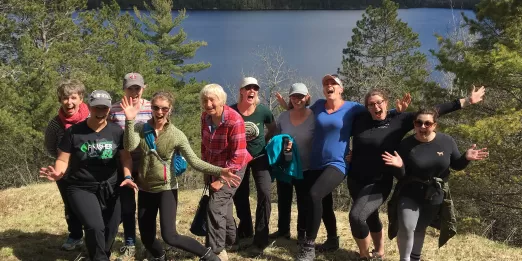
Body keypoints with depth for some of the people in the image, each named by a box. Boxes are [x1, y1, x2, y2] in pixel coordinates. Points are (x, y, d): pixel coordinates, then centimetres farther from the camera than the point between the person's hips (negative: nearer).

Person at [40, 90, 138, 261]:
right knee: (95, 227, -23)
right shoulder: (74, 132, -6)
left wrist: (128, 177, -14)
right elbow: (63, 160, -3)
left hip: (109, 188, 3)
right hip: (81, 188, -3)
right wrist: (57, 173, -25)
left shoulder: (116, 131, 0)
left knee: (111, 230, 8)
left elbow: (126, 156, 3)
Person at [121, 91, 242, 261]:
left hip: (166, 189, -3)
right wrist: (129, 121, -34)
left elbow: (194, 161, -15)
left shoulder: (176, 135, -10)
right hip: (145, 189, 3)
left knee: (169, 236, -15)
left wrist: (218, 172, -29)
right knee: (147, 238, 12)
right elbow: (130, 147, -23)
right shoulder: (141, 128, -5)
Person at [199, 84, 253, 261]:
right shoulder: (205, 117, -5)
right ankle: (231, 241, 38)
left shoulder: (234, 120, -25)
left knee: (216, 207, -14)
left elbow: (239, 156, -24)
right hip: (214, 168, 7)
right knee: (224, 206, 18)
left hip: (232, 169, -7)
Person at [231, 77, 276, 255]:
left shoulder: (263, 111, -16)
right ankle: (245, 229, 40)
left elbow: (273, 130, 3)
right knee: (239, 195, 13)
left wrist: (265, 144, -6)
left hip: (260, 158, -1)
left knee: (264, 193, -17)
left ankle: (260, 239, -7)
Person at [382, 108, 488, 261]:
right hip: (410, 195, -2)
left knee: (420, 229, 18)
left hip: (435, 197, 2)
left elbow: (456, 166, 2)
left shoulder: (446, 141, -9)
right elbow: (401, 176, -12)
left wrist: (466, 158, -19)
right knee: (407, 228, -17)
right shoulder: (406, 145, -15)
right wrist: (399, 166, -34)